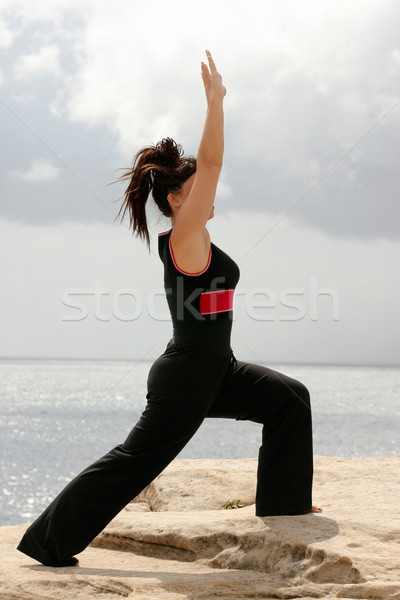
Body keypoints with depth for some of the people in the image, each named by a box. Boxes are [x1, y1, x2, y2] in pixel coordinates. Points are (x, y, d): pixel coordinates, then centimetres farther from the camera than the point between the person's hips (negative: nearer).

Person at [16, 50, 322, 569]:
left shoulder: (187, 238, 10)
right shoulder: (185, 237, -15)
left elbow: (204, 165, 21)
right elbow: (210, 163, -21)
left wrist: (214, 105, 22)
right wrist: (215, 101, -18)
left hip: (214, 370, 10)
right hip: (186, 374, -10)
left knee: (288, 398, 15)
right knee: (136, 458, -5)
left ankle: (283, 502, 20)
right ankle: (50, 540, 1)